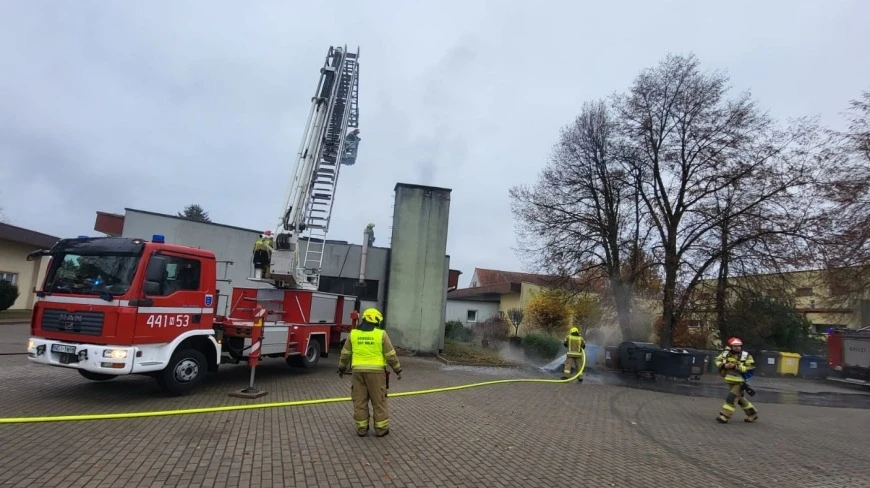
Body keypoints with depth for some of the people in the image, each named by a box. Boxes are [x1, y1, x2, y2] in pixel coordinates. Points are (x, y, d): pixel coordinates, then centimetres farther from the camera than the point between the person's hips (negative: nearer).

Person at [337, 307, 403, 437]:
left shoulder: (353, 333, 2)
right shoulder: (381, 334, -7)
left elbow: (345, 354, 8)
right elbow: (391, 355, -6)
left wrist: (342, 368, 21)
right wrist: (398, 370, 4)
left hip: (358, 371, 3)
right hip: (375, 371, -3)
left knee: (360, 400, 9)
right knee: (379, 400, 6)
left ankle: (361, 428, 13)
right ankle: (381, 429, 11)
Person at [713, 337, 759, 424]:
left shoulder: (746, 356, -11)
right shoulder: (726, 354, 0)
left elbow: (750, 368, -16)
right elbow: (717, 361, 6)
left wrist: (736, 367, -25)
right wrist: (724, 365, -14)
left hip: (739, 383, -6)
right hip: (730, 381, 6)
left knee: (731, 398, -11)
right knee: (739, 399, 19)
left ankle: (724, 416, -6)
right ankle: (752, 414, 37)